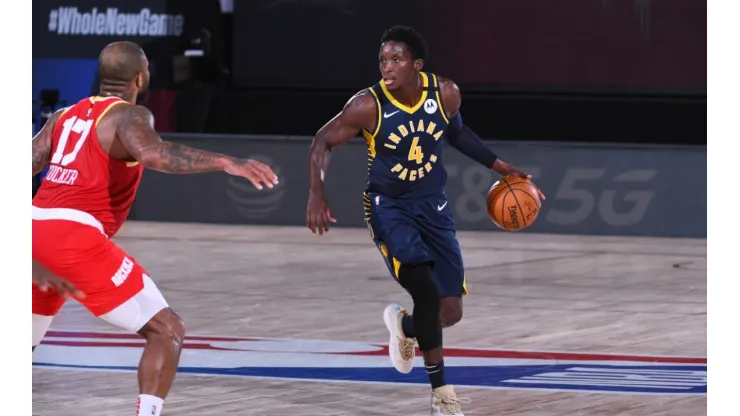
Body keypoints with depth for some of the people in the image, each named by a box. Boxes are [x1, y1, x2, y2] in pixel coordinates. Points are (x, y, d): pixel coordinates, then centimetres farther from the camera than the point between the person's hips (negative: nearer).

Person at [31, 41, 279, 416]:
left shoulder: (66, 115, 20)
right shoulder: (129, 115, -1)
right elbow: (153, 154, -23)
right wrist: (225, 162, -30)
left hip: (36, 233, 7)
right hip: (77, 239, -7)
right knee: (167, 331, -2)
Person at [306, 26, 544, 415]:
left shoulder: (445, 94, -11)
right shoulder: (368, 105, -20)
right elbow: (323, 141, -9)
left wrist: (502, 168, 14)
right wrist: (317, 193, -23)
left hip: (432, 205, 4)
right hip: (388, 206, -4)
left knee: (451, 313, 0)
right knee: (427, 292, -22)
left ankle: (405, 326, 37)